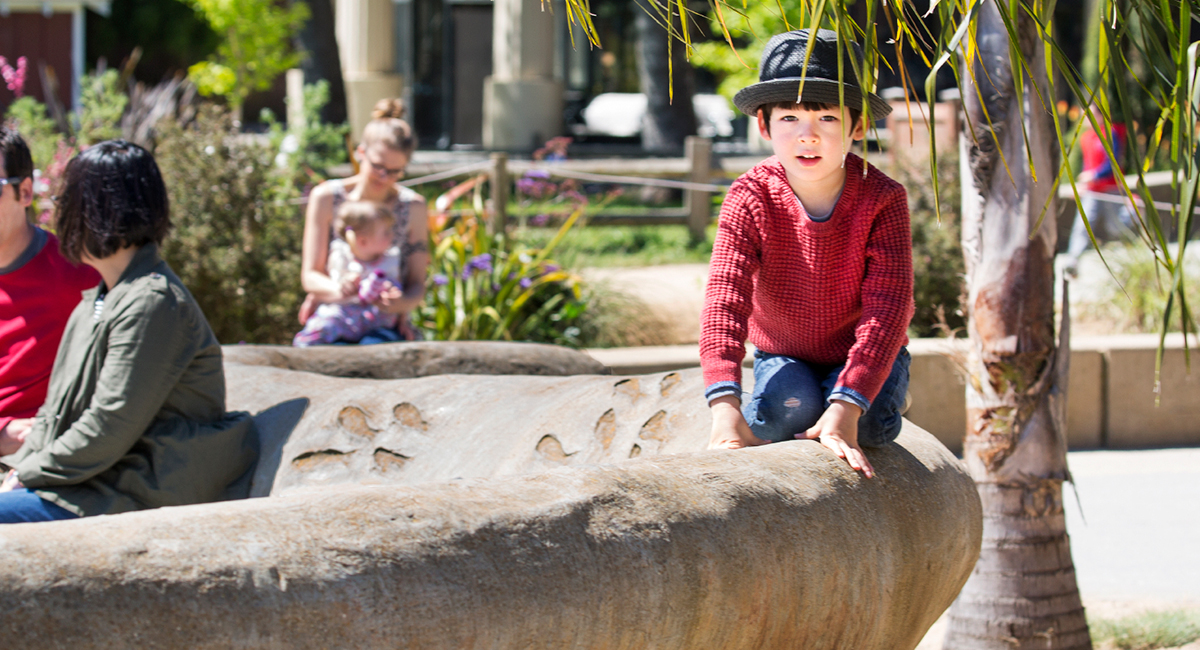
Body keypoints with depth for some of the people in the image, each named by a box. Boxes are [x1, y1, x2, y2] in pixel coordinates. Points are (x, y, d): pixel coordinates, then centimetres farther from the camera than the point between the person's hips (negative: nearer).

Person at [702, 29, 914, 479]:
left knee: (870, 425, -30)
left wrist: (845, 407, -46)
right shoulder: (751, 198, -21)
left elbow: (887, 307, -31)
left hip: (863, 355, 0)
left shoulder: (882, 200, -24)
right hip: (784, 356, 0)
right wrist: (725, 405, -50)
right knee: (788, 404, -32)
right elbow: (725, 295, -33)